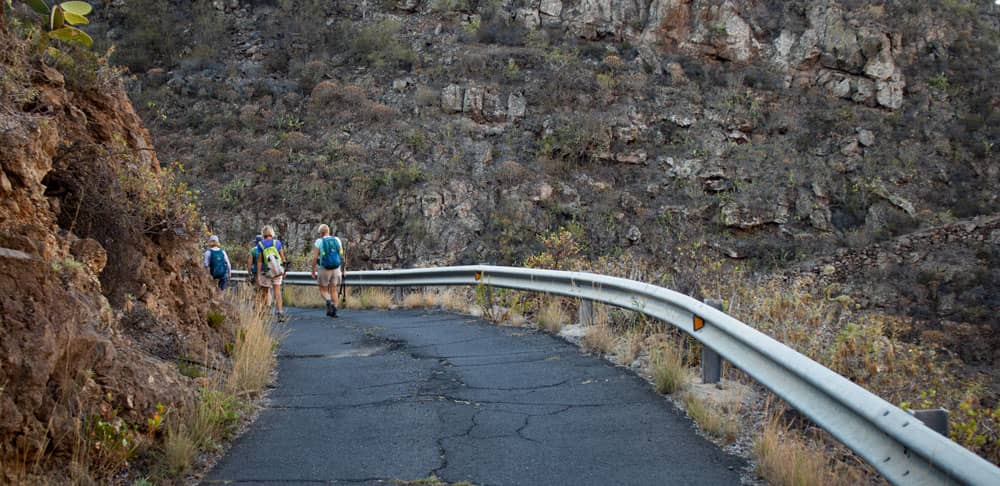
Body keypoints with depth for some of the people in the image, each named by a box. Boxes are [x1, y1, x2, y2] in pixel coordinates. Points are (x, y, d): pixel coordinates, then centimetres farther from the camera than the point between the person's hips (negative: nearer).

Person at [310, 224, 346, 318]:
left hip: (324, 270, -3)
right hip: (336, 269, 3)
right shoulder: (337, 240, 2)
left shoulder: (318, 242, -7)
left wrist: (313, 272, 0)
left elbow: (315, 258, -10)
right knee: (333, 291, 12)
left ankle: (329, 302, -16)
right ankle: (334, 310, 0)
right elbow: (341, 256, 4)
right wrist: (342, 270, 13)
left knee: (323, 290, 12)